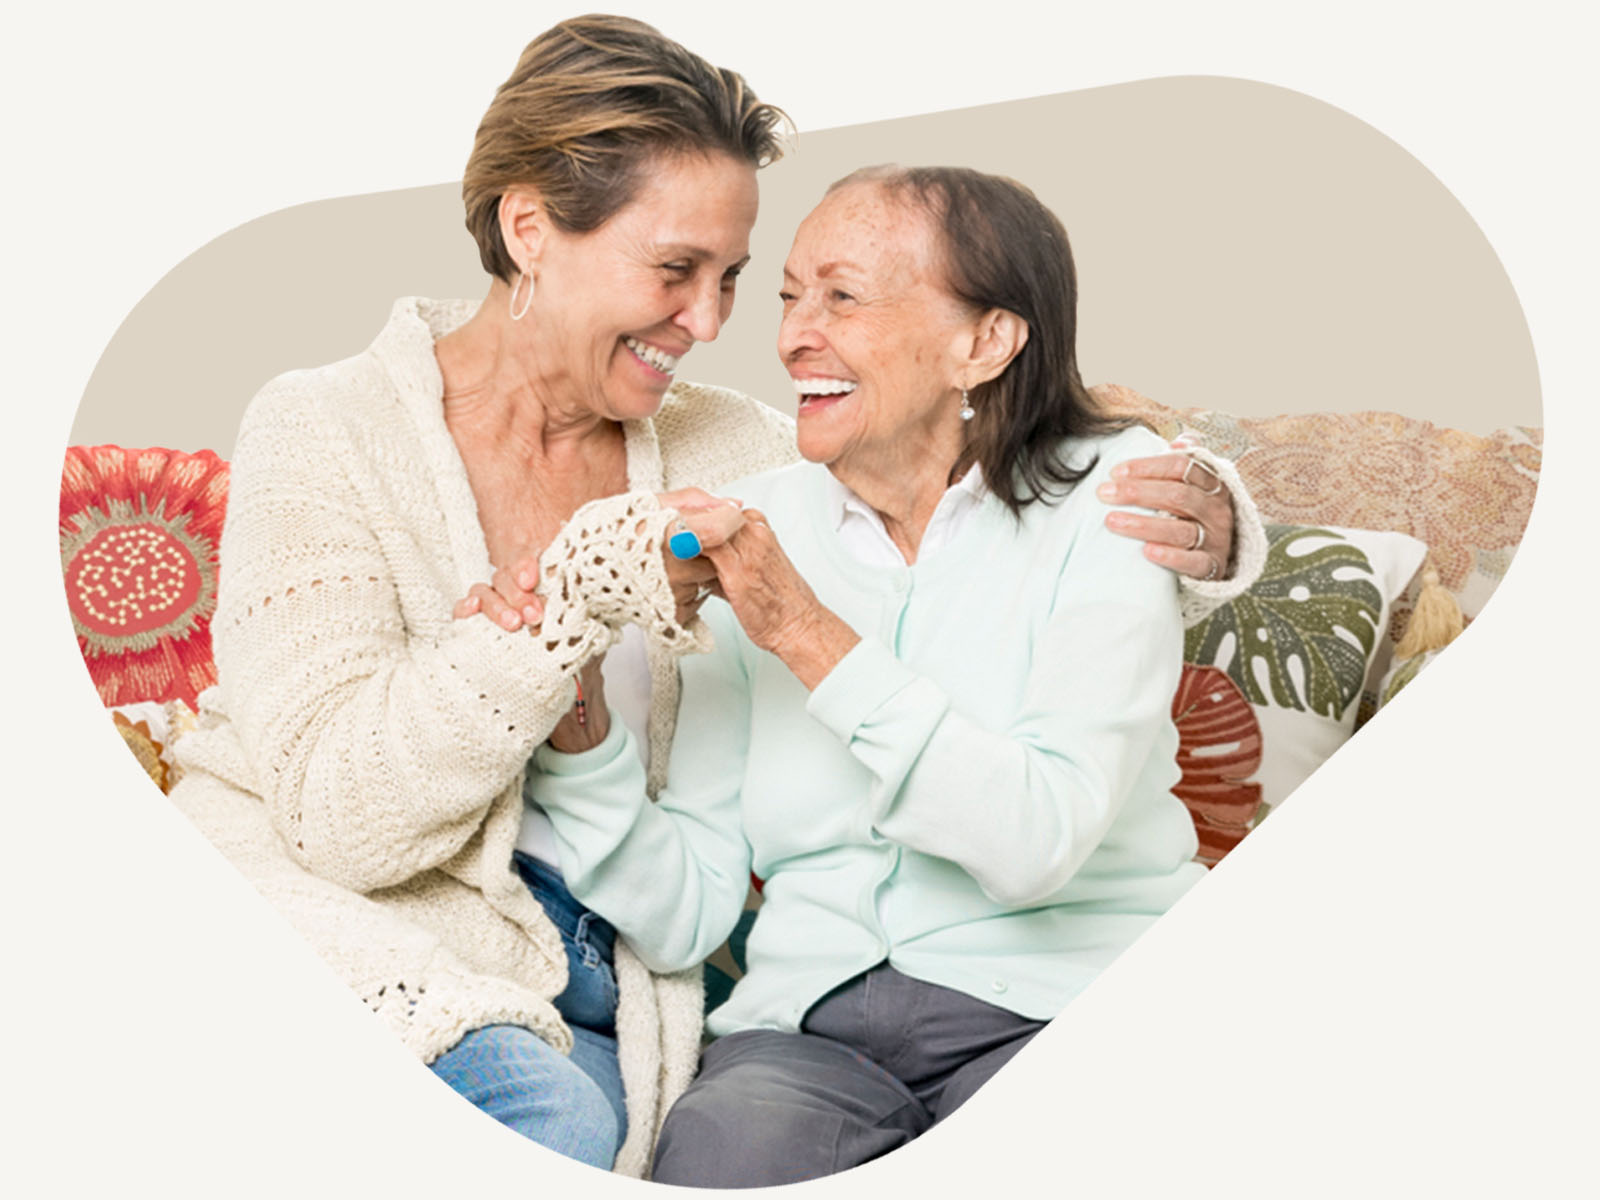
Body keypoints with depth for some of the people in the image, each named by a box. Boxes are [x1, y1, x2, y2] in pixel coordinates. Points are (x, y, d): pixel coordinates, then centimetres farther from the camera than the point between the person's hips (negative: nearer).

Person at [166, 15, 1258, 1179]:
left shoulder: (716, 450, 3)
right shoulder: (324, 432, -8)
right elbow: (337, 813, -16)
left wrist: (1191, 507, -10)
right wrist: (578, 598, -26)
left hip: (584, 972, 4)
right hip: (332, 916, -3)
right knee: (550, 1118, -29)